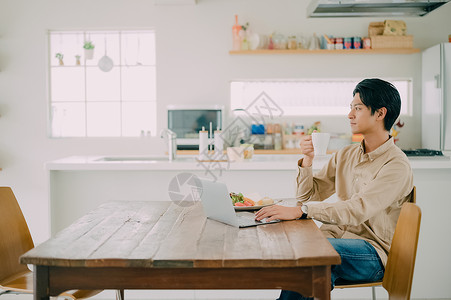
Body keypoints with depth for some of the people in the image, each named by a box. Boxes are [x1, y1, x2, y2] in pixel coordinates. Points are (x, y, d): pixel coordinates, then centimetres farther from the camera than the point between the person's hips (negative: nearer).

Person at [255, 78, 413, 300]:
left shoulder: (397, 165, -10)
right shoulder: (346, 155, 13)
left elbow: (357, 210, -24)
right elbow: (308, 196, 14)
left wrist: (299, 211, -33)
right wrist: (307, 159, -3)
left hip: (371, 252, -5)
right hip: (334, 237, 5)